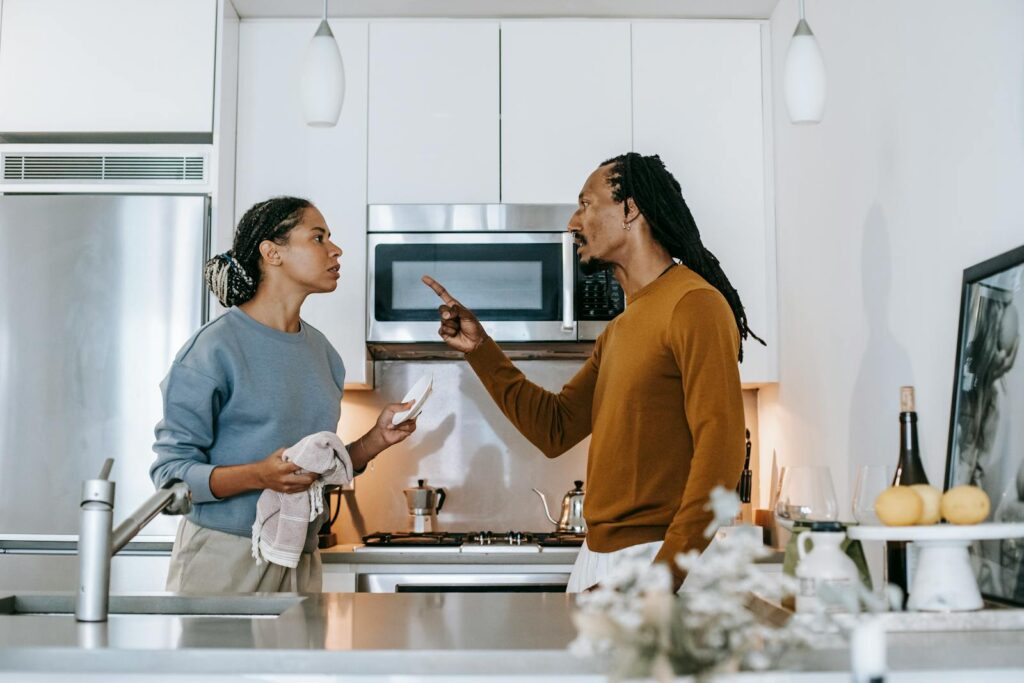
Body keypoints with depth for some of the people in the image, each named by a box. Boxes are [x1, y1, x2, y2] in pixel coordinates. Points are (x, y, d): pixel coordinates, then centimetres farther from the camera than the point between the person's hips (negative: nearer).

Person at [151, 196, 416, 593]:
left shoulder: (322, 352, 9)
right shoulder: (215, 348, -11)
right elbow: (171, 472, -13)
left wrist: (376, 440, 0)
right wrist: (259, 476, -27)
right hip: (222, 558, -6)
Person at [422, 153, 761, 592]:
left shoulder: (694, 304, -12)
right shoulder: (619, 329, 17)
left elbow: (720, 453, -20)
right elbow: (554, 430, 17)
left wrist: (663, 577, -25)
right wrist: (479, 348, 12)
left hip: (658, 557, -8)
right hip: (596, 557, 8)